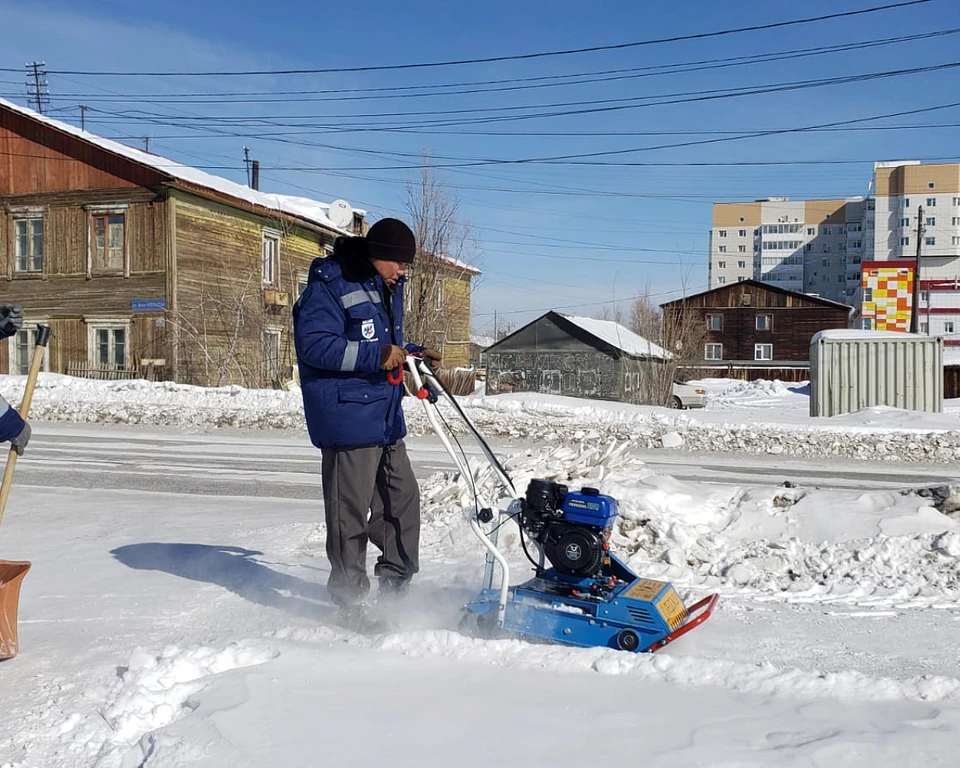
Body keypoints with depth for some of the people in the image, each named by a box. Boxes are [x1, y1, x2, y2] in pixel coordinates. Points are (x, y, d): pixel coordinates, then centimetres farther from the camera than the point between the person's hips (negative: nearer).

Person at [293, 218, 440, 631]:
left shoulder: (387, 287, 16)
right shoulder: (329, 286, -13)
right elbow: (314, 346, -22)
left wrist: (412, 353, 8)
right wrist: (376, 355, -24)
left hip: (386, 415, 9)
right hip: (348, 417, -9)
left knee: (402, 498, 14)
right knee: (350, 513, -1)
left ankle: (395, 587, 29)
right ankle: (351, 601, 13)